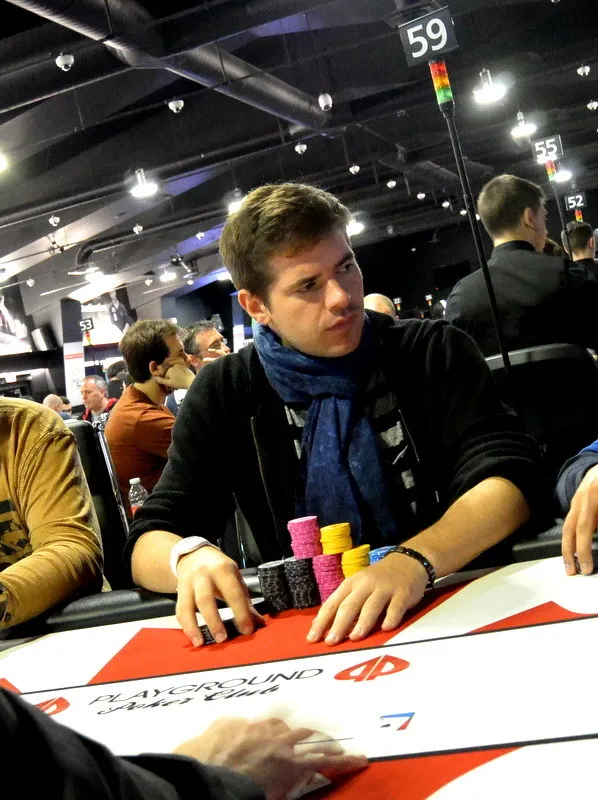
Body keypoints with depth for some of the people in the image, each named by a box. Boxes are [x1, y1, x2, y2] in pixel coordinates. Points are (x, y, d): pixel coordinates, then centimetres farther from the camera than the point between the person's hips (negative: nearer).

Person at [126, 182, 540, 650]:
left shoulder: (435, 352, 0)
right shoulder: (225, 394, 2)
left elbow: (507, 477, -13)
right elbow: (148, 541, 1)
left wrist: (416, 560, -32)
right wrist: (190, 557, -24)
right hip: (308, 636, 1)